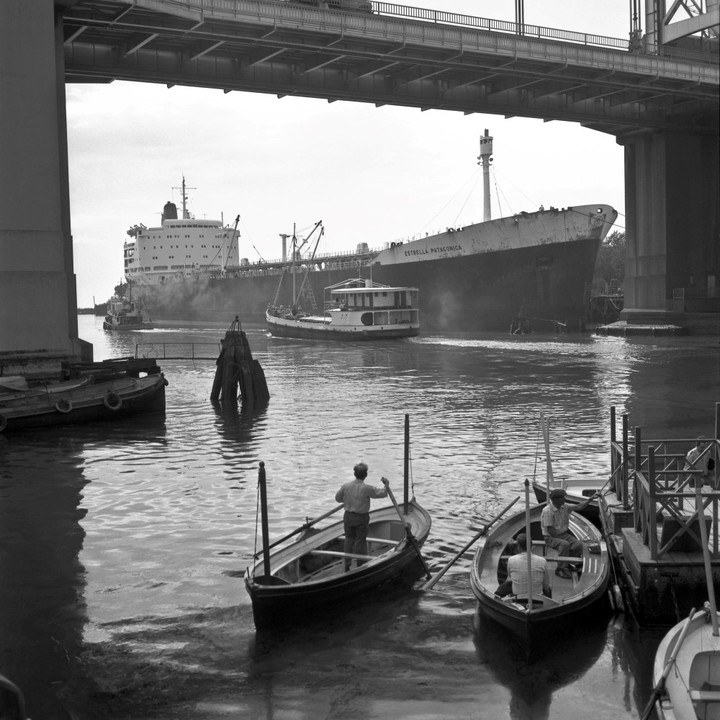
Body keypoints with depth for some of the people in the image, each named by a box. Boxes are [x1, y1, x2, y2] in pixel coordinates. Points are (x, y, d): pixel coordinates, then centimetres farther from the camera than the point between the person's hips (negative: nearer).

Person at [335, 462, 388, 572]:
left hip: (348, 516, 3)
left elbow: (338, 498, 5)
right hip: (362, 518, -3)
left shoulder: (346, 486, -8)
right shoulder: (367, 489, -19)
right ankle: (360, 567, 14)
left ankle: (346, 567, 17)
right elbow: (382, 493, -10)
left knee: (349, 539, 14)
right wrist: (386, 484, 8)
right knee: (360, 541, 7)